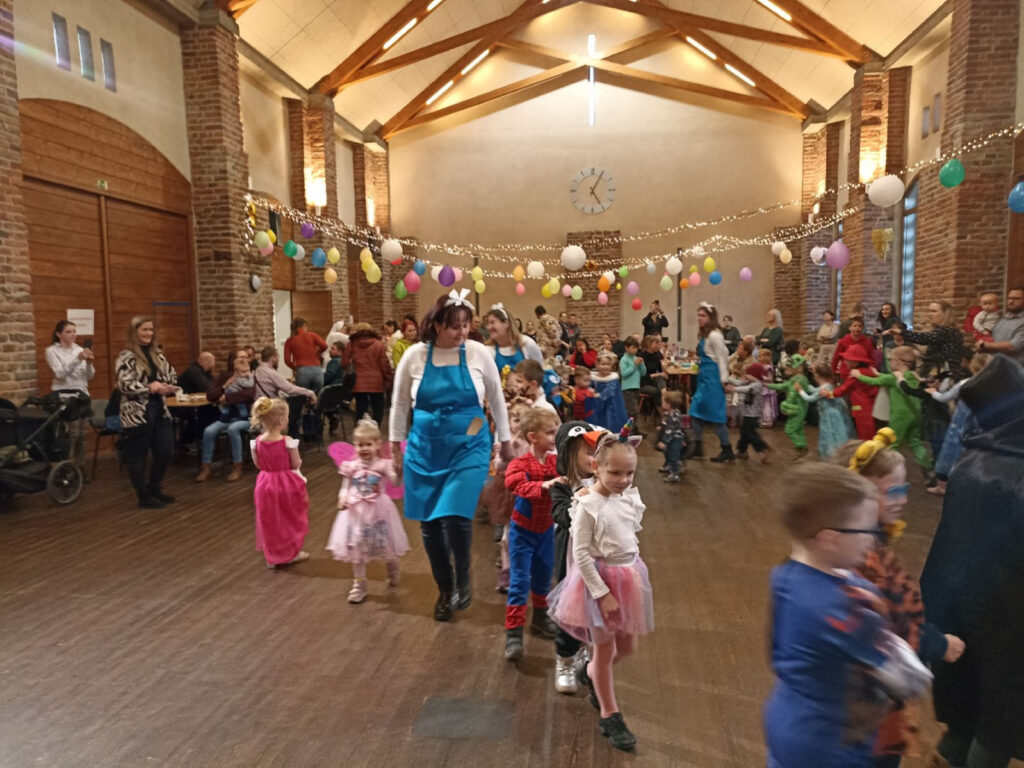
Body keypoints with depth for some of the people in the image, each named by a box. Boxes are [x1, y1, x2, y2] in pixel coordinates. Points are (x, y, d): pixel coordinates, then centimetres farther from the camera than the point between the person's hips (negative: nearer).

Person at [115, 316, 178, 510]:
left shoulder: (157, 354, 11)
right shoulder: (126, 356, -8)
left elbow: (172, 376, 14)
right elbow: (124, 385, -18)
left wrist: (166, 387, -6)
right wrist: (149, 387, -23)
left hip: (159, 409, 7)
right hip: (137, 413, -6)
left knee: (166, 452, 8)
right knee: (137, 456, 4)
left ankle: (155, 489, 28)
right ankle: (144, 497, 15)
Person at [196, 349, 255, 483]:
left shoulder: (251, 377, -2)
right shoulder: (225, 376, 6)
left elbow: (250, 394, -23)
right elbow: (209, 395, -1)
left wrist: (227, 397, -16)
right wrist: (225, 387, -16)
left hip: (245, 417, -3)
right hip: (226, 417, 4)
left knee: (233, 429, -33)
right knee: (208, 431, -21)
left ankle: (237, 467, -20)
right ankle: (206, 467, -7)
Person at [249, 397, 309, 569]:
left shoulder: (257, 442, -9)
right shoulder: (288, 441, -21)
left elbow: (258, 464, 2)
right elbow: (296, 465, -14)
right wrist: (294, 450, 4)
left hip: (266, 484, 3)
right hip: (287, 485, -3)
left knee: (269, 521, 17)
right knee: (290, 519, 17)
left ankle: (272, 556, 26)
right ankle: (291, 553, 29)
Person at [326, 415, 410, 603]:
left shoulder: (383, 464, -11)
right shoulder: (351, 466, -3)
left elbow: (396, 482, -21)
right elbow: (345, 487, 0)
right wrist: (342, 499, -18)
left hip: (378, 510, -2)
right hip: (357, 512, 2)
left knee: (386, 546, 13)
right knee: (357, 549, 7)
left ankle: (393, 572, 45)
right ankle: (359, 585, 22)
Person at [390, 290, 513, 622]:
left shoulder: (479, 353, -6)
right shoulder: (414, 355, -5)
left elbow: (497, 399, 5)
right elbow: (400, 404, 6)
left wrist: (505, 441, 10)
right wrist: (395, 446, 8)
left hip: (469, 448, -2)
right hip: (424, 449, 2)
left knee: (456, 516, -13)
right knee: (429, 522, 8)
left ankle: (463, 580, 17)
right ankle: (445, 588, 30)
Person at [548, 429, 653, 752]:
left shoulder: (630, 497, -3)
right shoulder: (588, 505, -22)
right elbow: (581, 556, -20)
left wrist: (631, 572, 16)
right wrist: (603, 593, -19)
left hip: (628, 575, 7)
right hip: (599, 579, -7)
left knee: (626, 647, 19)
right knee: (605, 650, 9)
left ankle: (589, 674, 47)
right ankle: (610, 716, 29)